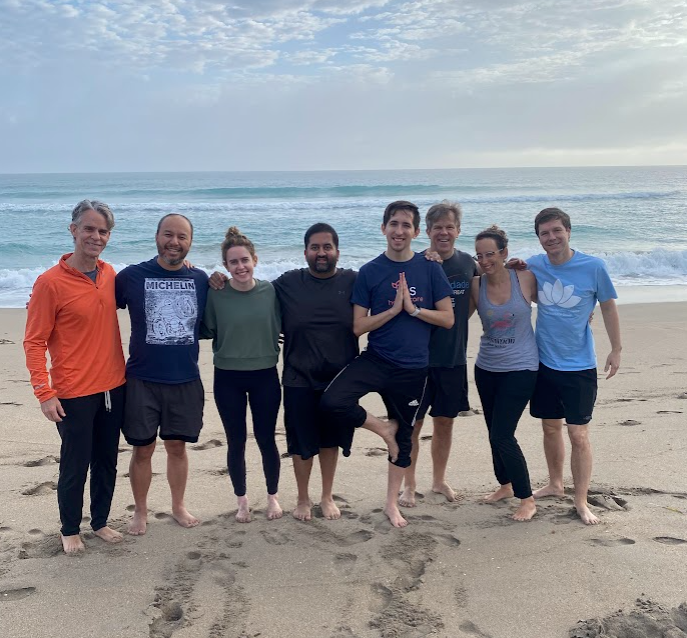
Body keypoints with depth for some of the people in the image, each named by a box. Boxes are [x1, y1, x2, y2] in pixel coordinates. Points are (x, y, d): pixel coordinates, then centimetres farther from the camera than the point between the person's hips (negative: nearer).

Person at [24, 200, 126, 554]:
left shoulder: (109, 275, 3)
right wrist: (44, 393, -17)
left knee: (107, 462, 16)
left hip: (113, 388, 5)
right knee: (75, 466, 7)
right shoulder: (50, 282, -13)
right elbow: (34, 342, -11)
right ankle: (69, 530, 27)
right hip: (74, 393, -5)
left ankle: (100, 522, 33)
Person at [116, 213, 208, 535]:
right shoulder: (131, 276, -6)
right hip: (142, 380, -2)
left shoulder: (200, 279, 2)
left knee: (177, 446, 14)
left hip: (186, 380, 2)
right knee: (143, 449, 8)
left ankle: (178, 505, 33)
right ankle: (140, 511, 28)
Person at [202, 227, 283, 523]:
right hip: (228, 378, 0)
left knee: (266, 439, 10)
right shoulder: (216, 294, -8)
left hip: (265, 375, 0)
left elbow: (281, 329, 2)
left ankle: (272, 496, 31)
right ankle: (242, 501, 30)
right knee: (236, 442, 10)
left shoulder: (270, 291, -6)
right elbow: (207, 332, -4)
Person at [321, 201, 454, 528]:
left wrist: (413, 308, -15)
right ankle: (382, 427, 5)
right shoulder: (369, 272, -3)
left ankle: (392, 503, 33)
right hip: (375, 360, -1)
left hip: (413, 367, 1)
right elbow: (358, 327, -5)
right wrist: (394, 309, -16)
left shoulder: (429, 268, -1)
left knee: (404, 435, 13)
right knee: (332, 402, -25)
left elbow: (448, 319, -2)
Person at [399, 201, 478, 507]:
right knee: (412, 424, 3)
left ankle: (439, 480, 31)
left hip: (454, 358, 3)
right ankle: (409, 485, 19)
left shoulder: (468, 263, 3)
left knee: (445, 422, 14)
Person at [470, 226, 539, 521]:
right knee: (495, 433, 14)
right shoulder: (476, 285, -3)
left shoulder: (525, 279, -10)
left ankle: (527, 499, 7)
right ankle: (505, 485, 38)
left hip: (520, 367, -4)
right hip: (486, 367, 4)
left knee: (502, 435, -10)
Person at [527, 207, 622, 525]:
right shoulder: (533, 266, -3)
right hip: (544, 363, 4)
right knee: (551, 428, 17)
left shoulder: (593, 267, -12)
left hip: (579, 367, -4)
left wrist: (616, 349, 2)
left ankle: (581, 501, 13)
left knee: (578, 435, -2)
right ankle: (555, 484, 36)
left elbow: (608, 307, 0)